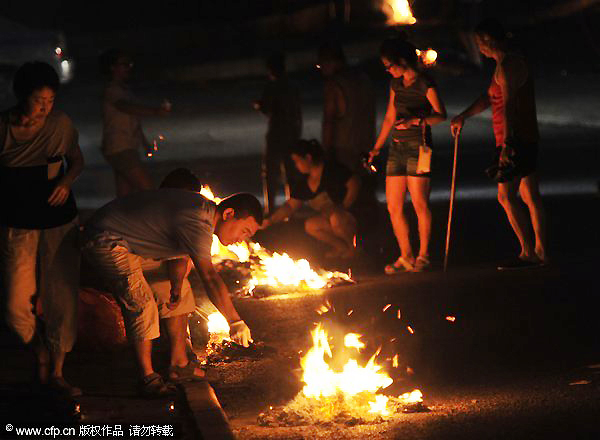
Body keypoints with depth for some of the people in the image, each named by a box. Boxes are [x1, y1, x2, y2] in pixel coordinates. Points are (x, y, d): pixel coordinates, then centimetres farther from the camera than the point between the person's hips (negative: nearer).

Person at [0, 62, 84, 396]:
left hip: (59, 221, 1)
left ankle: (56, 372, 15)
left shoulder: (60, 124, -6)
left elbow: (77, 161, 9)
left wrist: (67, 181, -9)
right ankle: (42, 356, 25)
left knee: (61, 298, 0)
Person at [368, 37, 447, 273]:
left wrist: (416, 120, -26)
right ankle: (405, 256, 12)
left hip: (417, 147, -7)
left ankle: (423, 255, 1)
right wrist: (376, 148, 21)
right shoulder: (396, 84, 15)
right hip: (397, 147, 7)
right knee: (393, 206, 4)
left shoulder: (425, 84, -7)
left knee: (420, 204, -8)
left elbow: (441, 115, -11)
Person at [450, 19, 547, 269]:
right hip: (527, 139, 11)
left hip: (514, 140, -11)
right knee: (530, 196, 10)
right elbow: (489, 98, 28)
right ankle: (540, 251, 12)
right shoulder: (513, 62, 18)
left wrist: (507, 143, -32)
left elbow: (509, 106, -25)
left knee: (506, 196, -11)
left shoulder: (507, 66, -15)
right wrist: (464, 116, 26)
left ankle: (528, 253, -14)